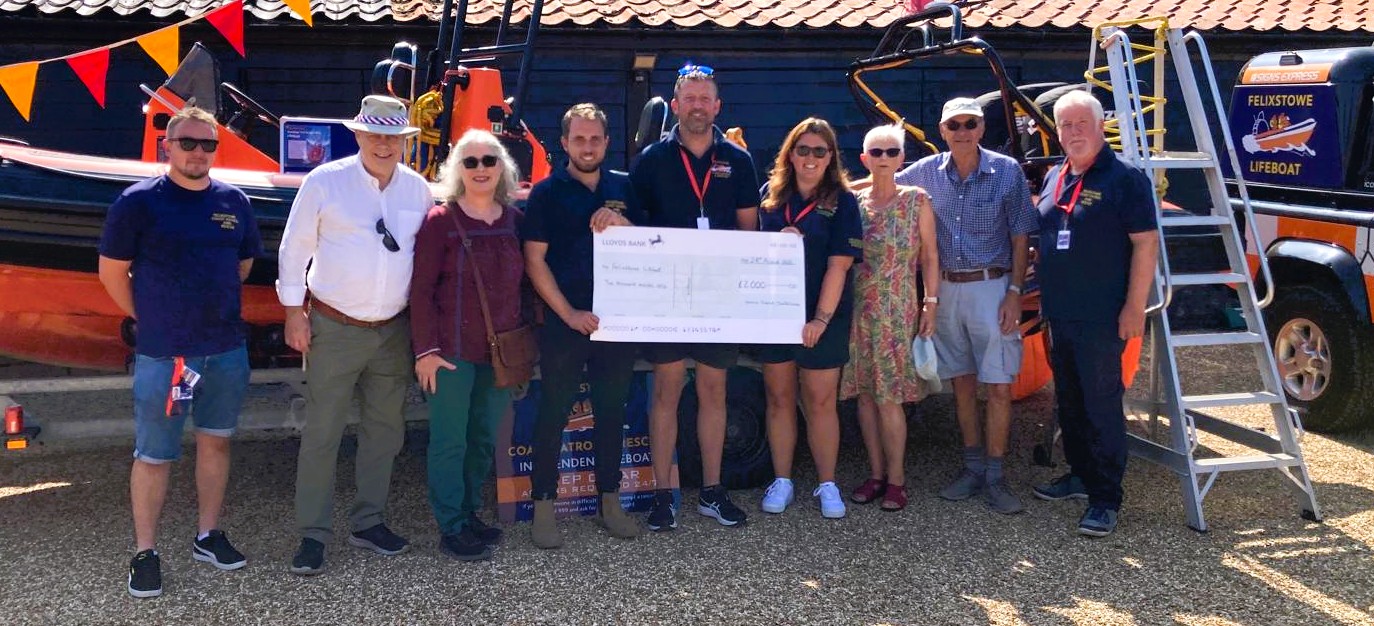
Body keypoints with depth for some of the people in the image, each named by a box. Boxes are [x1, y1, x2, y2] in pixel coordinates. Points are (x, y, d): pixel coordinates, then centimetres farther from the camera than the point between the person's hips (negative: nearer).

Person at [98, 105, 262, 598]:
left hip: (227, 349, 4)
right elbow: (112, 272, -2)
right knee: (153, 457, 2)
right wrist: (151, 320, 1)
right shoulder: (138, 202, -7)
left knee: (216, 442, 14)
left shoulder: (234, 201, 5)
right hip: (162, 353, -4)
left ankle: (208, 536, 28)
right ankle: (145, 553, 15)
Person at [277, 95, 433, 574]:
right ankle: (313, 535, 10)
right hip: (334, 328, -4)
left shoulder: (418, 190, 3)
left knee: (385, 429, 12)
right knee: (322, 432, 0)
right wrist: (294, 313, -5)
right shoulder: (325, 182, -8)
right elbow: (295, 248, -3)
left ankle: (368, 523, 27)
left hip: (394, 331, 4)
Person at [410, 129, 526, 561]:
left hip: (501, 351, 5)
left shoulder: (515, 220, 7)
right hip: (453, 350, -5)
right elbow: (421, 288, -8)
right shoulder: (440, 221, -6)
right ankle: (452, 529, 10)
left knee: (485, 438, 13)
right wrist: (425, 349, -13)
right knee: (450, 441, 1)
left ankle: (469, 513, 28)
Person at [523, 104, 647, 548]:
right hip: (565, 321, -3)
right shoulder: (547, 193, 0)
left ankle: (610, 502, 21)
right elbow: (534, 261, -5)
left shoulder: (624, 188, 10)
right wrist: (569, 313, -13)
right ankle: (543, 507, 9)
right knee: (554, 412, 1)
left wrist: (624, 224, -10)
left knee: (612, 410, 10)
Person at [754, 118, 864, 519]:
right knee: (779, 398, 9)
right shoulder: (771, 194, 6)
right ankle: (781, 481, 20)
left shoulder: (842, 201, -3)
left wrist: (821, 318, -16)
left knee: (820, 402, 3)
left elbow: (840, 264, -9)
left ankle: (827, 485, 15)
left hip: (822, 318, -3)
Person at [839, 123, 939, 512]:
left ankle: (896, 479, 6)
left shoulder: (916, 200, 0)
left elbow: (930, 256, 1)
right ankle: (876, 473, 18)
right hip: (858, 307, 3)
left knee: (889, 396, -6)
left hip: (898, 309, -3)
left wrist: (931, 303, -4)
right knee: (865, 392, 6)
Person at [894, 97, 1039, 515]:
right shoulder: (927, 172, 3)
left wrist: (1015, 292, -9)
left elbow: (1020, 236, -3)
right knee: (962, 383, 11)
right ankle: (973, 469, 22)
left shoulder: (1006, 171, -5)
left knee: (999, 386, -3)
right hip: (947, 289, 3)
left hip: (992, 288, -3)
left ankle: (995, 478, 6)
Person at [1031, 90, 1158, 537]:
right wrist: (1042, 292, 16)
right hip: (1059, 315, 8)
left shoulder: (1124, 178, -10)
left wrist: (1134, 307, -17)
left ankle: (1105, 499, 2)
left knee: (1102, 406, -4)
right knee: (1069, 402, 17)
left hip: (1101, 319, -8)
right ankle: (1080, 475, 32)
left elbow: (1145, 243, -13)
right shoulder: (1055, 177, 12)